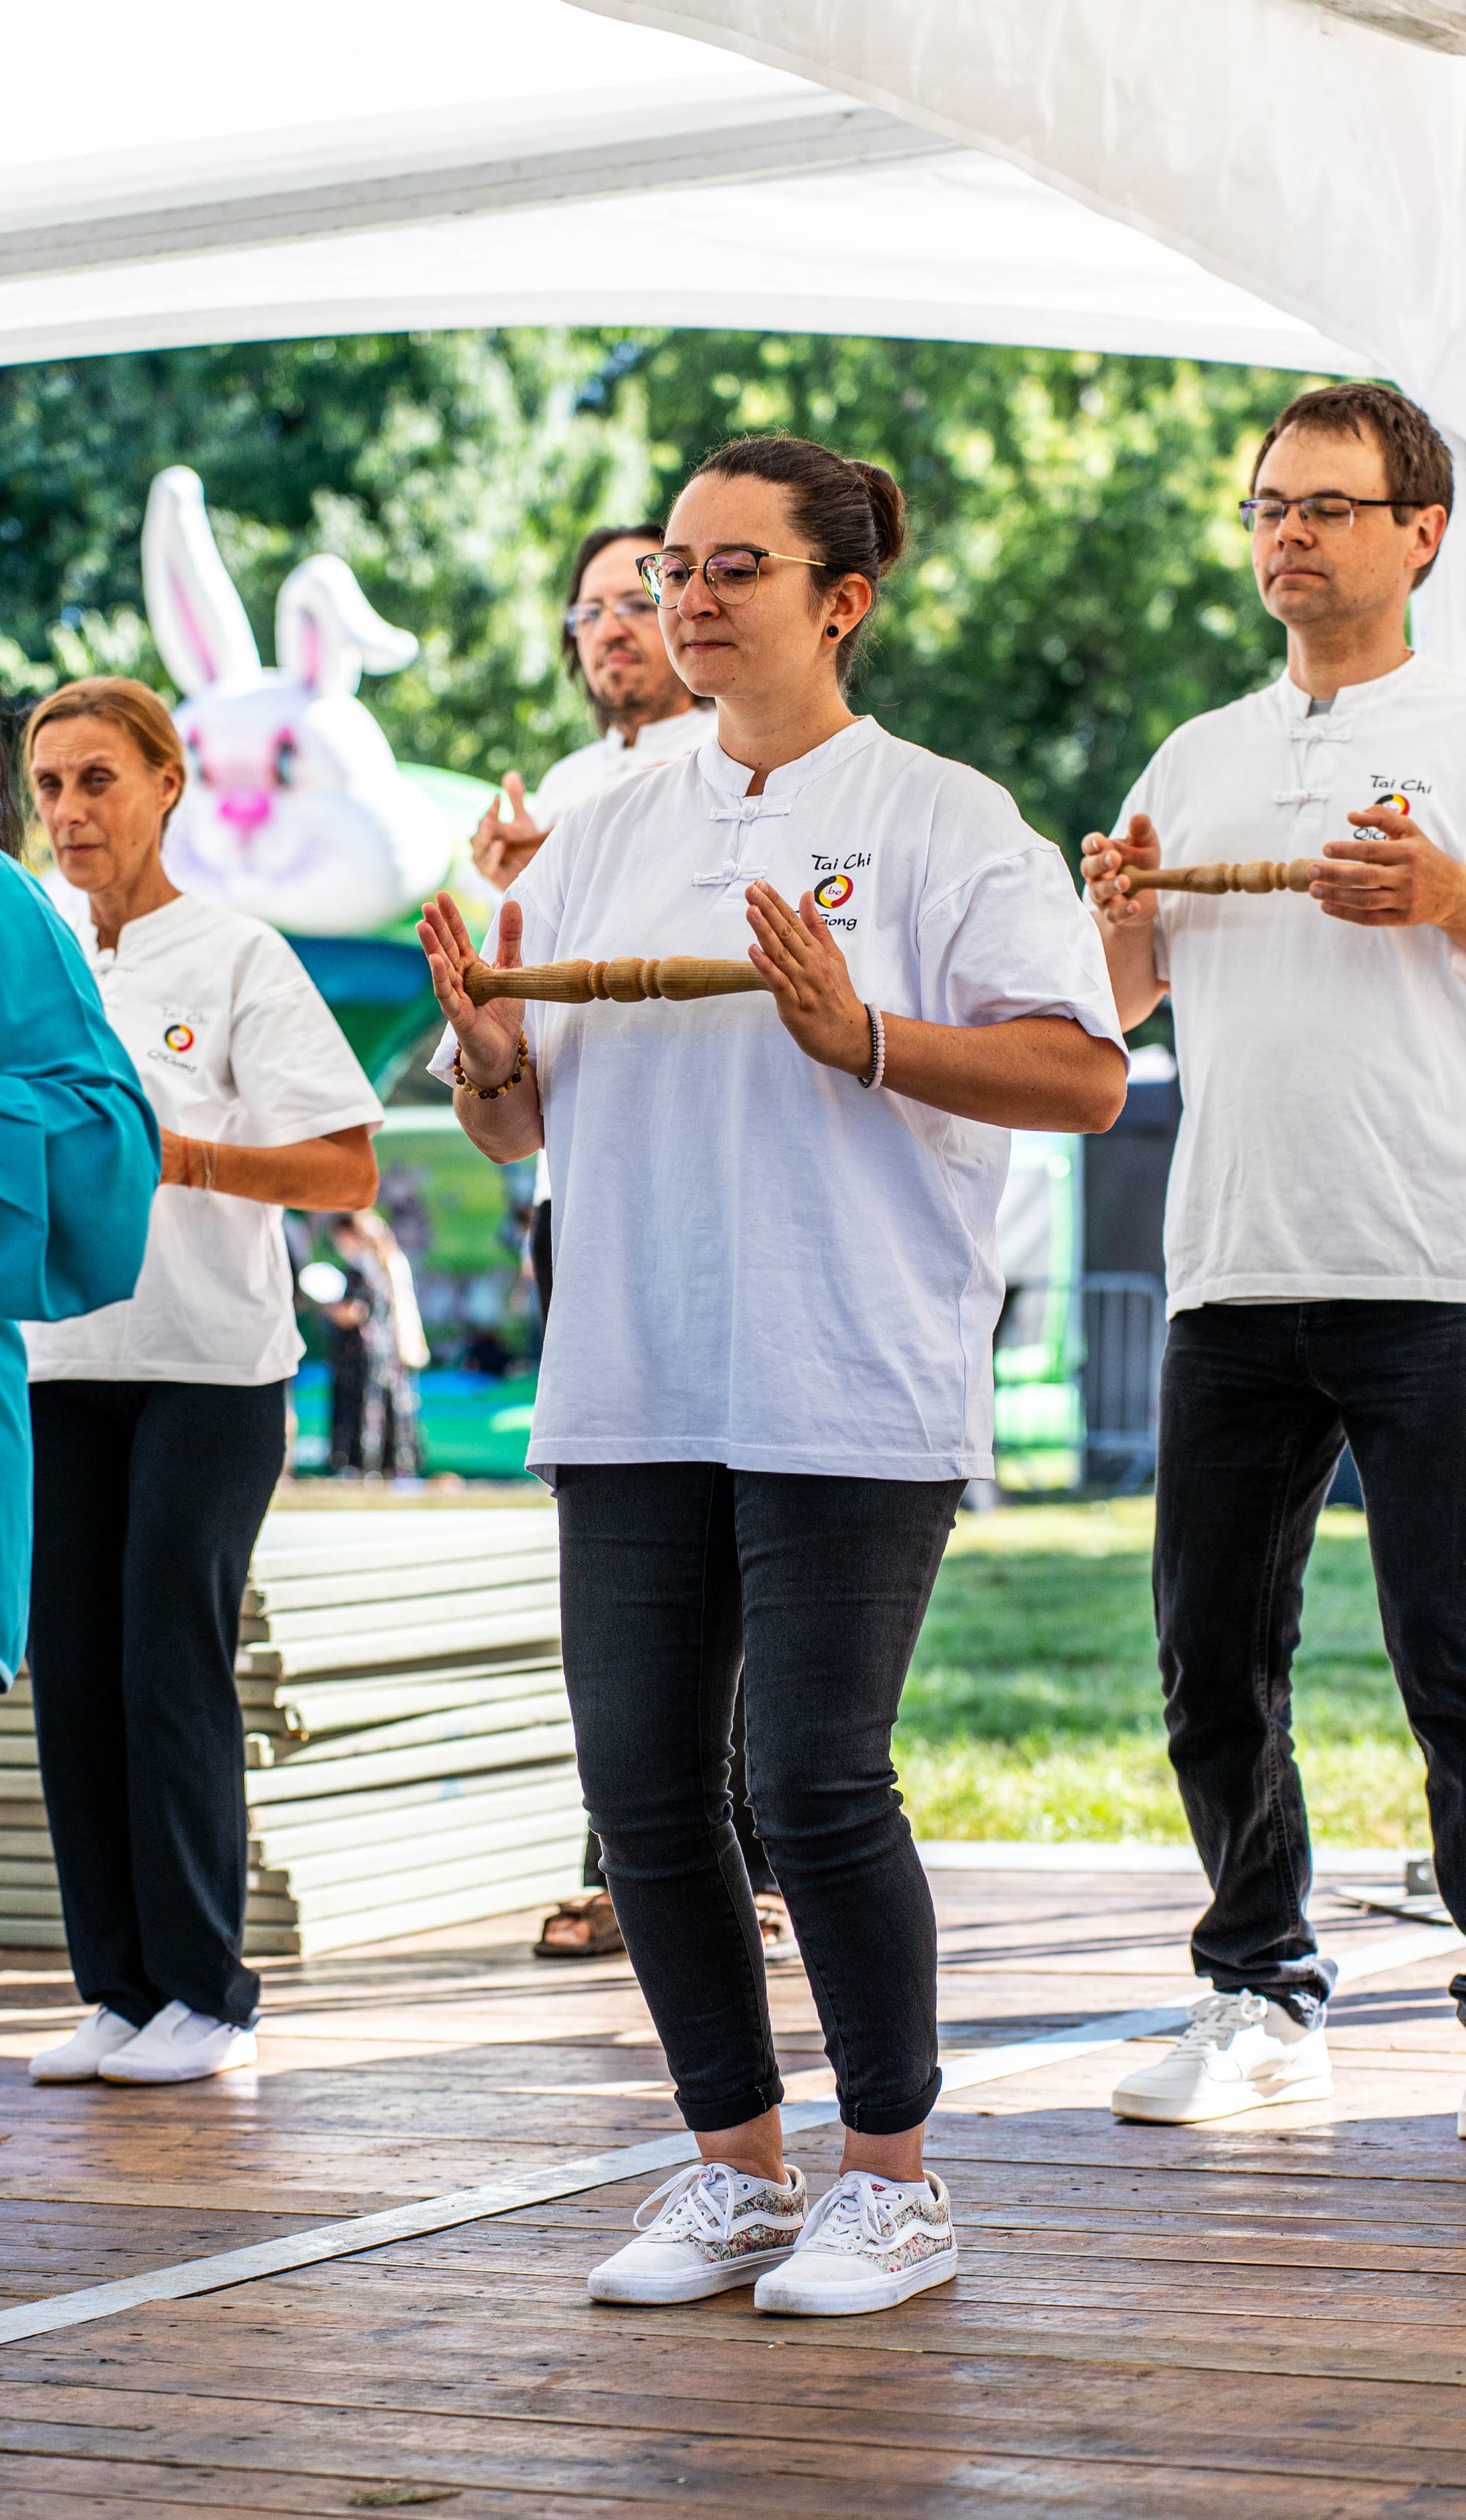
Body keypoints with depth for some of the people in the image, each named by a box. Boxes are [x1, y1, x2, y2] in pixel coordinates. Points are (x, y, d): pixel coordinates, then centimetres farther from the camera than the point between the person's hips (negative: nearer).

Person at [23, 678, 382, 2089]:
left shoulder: (237, 958, -3)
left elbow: (348, 1174, -8)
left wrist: (181, 1156, -20)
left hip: (208, 1362, -5)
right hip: (55, 1356, 5)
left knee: (173, 1668, -6)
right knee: (71, 1673, 2)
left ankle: (206, 1996, 2)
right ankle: (119, 1991, 10)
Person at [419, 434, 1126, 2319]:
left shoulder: (940, 821, -1)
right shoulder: (607, 833, 16)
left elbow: (1083, 1076, -9)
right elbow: (514, 1130, 18)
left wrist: (862, 1040, -20)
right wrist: (487, 1051, -5)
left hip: (850, 1396, -6)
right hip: (630, 1388, 6)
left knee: (815, 1785, -6)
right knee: (642, 1786, 5)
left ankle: (892, 2180, 10)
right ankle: (734, 2170, 20)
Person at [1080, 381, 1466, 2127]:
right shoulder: (1199, 757, 18)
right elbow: (1113, 1005, 22)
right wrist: (1114, 908, 2)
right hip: (1232, 1270, 5)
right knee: (1213, 1656, 8)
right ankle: (1261, 1999, 19)